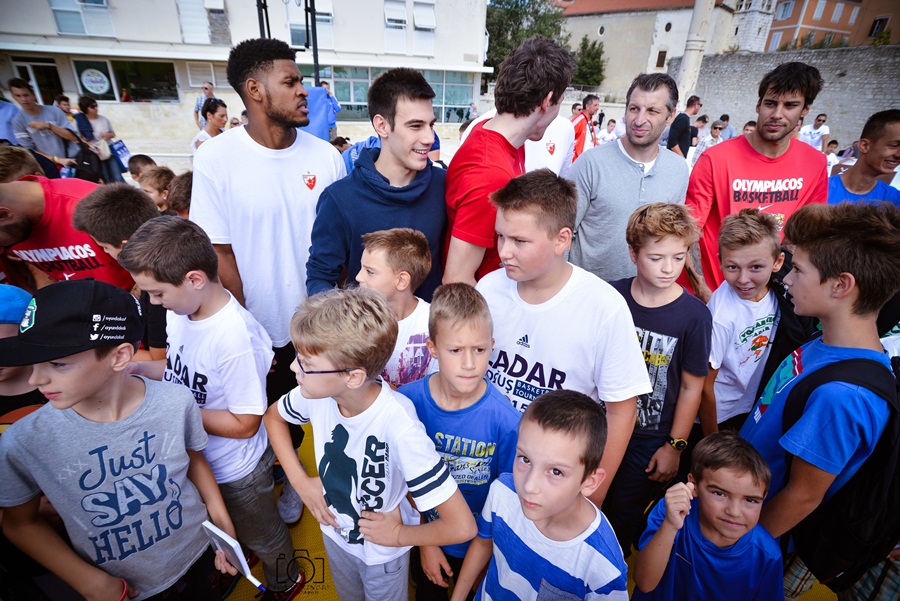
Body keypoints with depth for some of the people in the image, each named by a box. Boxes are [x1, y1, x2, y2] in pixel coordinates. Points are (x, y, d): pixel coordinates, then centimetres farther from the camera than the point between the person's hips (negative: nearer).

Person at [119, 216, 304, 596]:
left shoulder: (236, 339, -37)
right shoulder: (181, 310, -13)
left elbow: (244, 424, -28)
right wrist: (137, 368, -12)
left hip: (235, 472, -7)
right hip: (194, 459, 7)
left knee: (260, 537, 23)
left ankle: (283, 583, 53)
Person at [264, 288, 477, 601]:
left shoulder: (398, 426, -42)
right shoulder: (317, 393, -26)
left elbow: (462, 527, -38)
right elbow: (273, 415, 0)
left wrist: (399, 534, -22)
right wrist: (299, 480, -9)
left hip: (383, 552, -4)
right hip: (334, 532, 5)